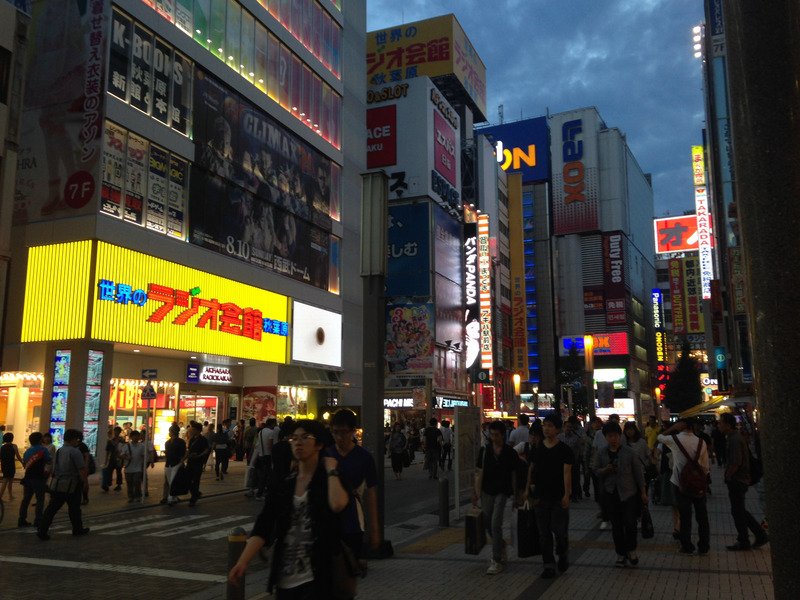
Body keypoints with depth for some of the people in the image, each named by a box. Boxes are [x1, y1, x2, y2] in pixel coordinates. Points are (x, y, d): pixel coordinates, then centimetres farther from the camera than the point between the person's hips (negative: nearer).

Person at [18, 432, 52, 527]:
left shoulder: (27, 451, 12)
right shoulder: (43, 450, -9)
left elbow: (24, 464, 16)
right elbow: (50, 461, -7)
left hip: (27, 478, 6)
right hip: (38, 479, -6)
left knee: (26, 499, 11)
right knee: (40, 499, 1)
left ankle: (21, 520, 11)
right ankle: (38, 521, -2)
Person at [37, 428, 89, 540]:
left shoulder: (58, 451, 11)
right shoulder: (75, 452, -14)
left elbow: (54, 468, 18)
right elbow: (82, 469, -17)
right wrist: (85, 481, -6)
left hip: (56, 485, 6)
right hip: (71, 486, -6)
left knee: (52, 508, 6)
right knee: (74, 509, 9)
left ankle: (42, 531, -2)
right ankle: (77, 529, 23)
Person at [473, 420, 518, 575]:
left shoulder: (510, 452, -4)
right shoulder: (485, 450, 1)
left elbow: (513, 474, 2)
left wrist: (515, 494, 2)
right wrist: (475, 491, 2)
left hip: (502, 492, -3)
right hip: (487, 491, 3)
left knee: (496, 523, -11)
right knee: (487, 522, 11)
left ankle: (497, 560, -1)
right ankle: (501, 546, 40)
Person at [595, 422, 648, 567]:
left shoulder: (629, 452, -2)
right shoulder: (602, 454, 4)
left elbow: (638, 472, 1)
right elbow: (596, 471, 8)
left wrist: (643, 491, 1)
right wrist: (605, 470, -15)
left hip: (628, 492, -2)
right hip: (610, 494, 2)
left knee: (630, 523, -6)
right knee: (616, 525, 7)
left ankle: (631, 550, 18)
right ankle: (620, 554, 21)